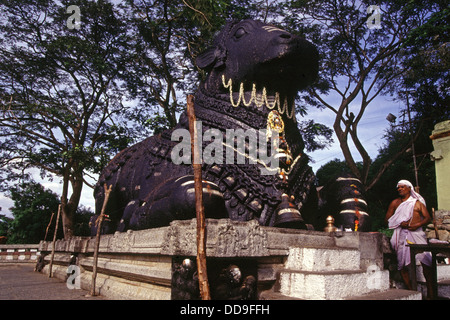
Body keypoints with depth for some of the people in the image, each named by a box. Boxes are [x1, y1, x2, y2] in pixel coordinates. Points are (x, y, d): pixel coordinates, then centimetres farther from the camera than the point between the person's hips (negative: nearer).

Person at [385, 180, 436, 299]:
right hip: (401, 234, 1)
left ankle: (430, 292, 1)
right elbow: (387, 218, 11)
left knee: (426, 260, -10)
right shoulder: (395, 203, 15)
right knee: (402, 263, -4)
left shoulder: (418, 203, 13)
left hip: (416, 232, -1)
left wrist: (418, 224, -12)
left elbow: (428, 218, 6)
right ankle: (411, 291, 5)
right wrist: (400, 223, -5)